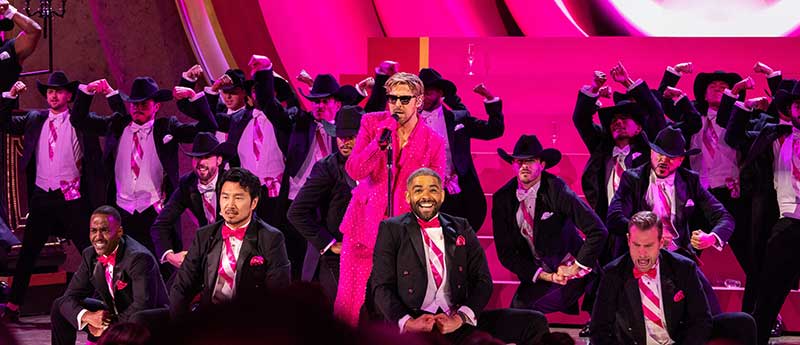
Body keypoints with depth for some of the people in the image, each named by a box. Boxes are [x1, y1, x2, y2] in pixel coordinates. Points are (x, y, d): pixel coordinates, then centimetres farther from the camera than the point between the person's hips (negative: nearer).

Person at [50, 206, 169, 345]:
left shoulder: (139, 258, -25)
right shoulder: (90, 255, -2)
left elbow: (143, 306, -31)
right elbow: (69, 297, -1)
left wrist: (110, 326, -26)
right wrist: (87, 316, -23)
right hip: (113, 316, 7)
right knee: (59, 307, 1)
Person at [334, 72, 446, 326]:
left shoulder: (434, 142, -2)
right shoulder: (372, 123, 1)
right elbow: (354, 171, -8)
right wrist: (380, 141, -20)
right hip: (365, 224, 1)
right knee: (349, 300, -1)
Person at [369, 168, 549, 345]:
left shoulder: (461, 228, 19)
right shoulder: (391, 229, 11)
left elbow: (482, 280, 11)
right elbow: (381, 287, 4)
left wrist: (460, 318, -9)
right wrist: (407, 323, -16)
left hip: (457, 321, 4)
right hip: (414, 324, -4)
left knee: (535, 323, -16)